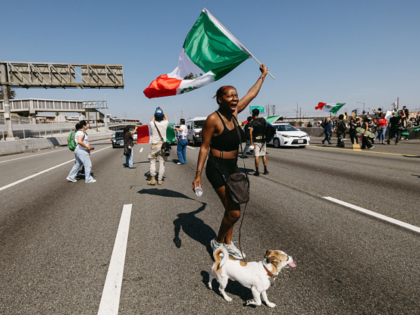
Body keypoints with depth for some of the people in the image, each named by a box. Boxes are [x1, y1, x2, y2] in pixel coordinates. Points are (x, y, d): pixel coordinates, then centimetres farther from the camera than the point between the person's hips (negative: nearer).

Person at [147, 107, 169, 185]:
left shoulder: (152, 124, -6)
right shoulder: (164, 123, -5)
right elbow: (167, 119, 22)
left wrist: (155, 114, 33)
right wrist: (163, 111, 33)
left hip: (154, 145, -1)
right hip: (162, 145, 1)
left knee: (152, 161, 9)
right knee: (162, 162, 5)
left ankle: (152, 179, 4)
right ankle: (160, 180, 7)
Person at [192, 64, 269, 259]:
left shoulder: (234, 112, 4)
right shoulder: (213, 119, -17)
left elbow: (251, 94, 19)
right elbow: (204, 147, -14)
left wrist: (263, 76, 29)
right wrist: (198, 174, -17)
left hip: (233, 166, 8)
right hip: (217, 168, -8)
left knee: (231, 209, 14)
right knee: (234, 212, -9)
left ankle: (228, 244, 32)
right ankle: (218, 242, 17)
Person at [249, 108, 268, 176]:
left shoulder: (252, 122, -9)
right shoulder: (263, 120, 4)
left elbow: (250, 133, -18)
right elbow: (266, 127, 15)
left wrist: (251, 143, -17)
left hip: (256, 140, -4)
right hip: (263, 140, 4)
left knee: (257, 156, -4)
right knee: (264, 155, 13)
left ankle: (257, 171, -4)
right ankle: (265, 170, 15)